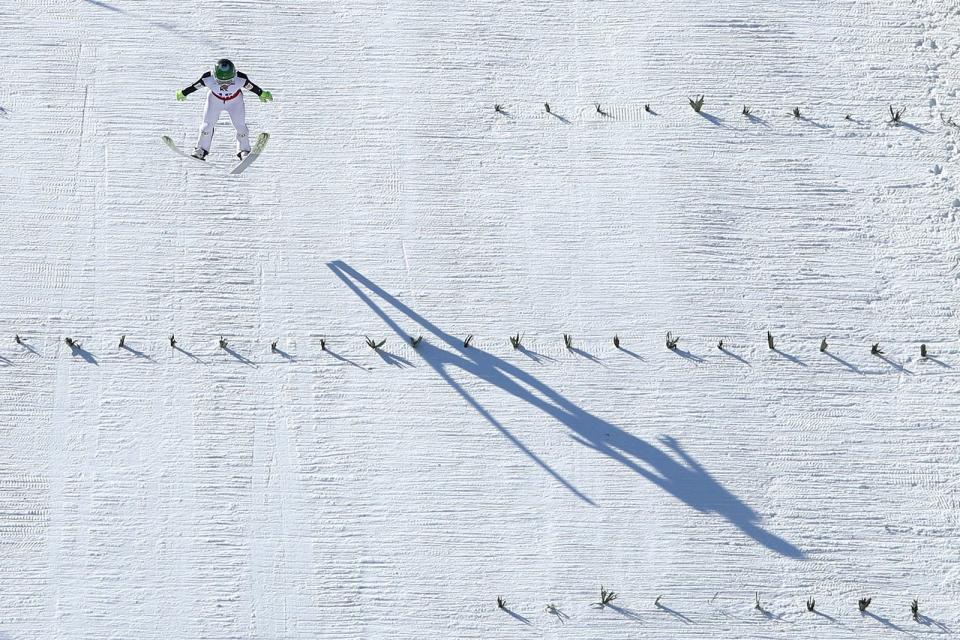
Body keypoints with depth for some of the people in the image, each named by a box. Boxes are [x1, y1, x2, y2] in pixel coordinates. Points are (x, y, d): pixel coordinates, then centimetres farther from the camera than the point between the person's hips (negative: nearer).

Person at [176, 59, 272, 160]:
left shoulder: (240, 79, -38)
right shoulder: (208, 79, -36)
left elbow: (252, 87, -18)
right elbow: (194, 86, -18)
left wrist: (262, 94, -2)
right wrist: (183, 93, -3)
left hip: (235, 100, -1)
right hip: (215, 99, 1)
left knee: (240, 125, -8)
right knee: (208, 124, -2)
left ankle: (244, 150, 11)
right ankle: (202, 149, 17)